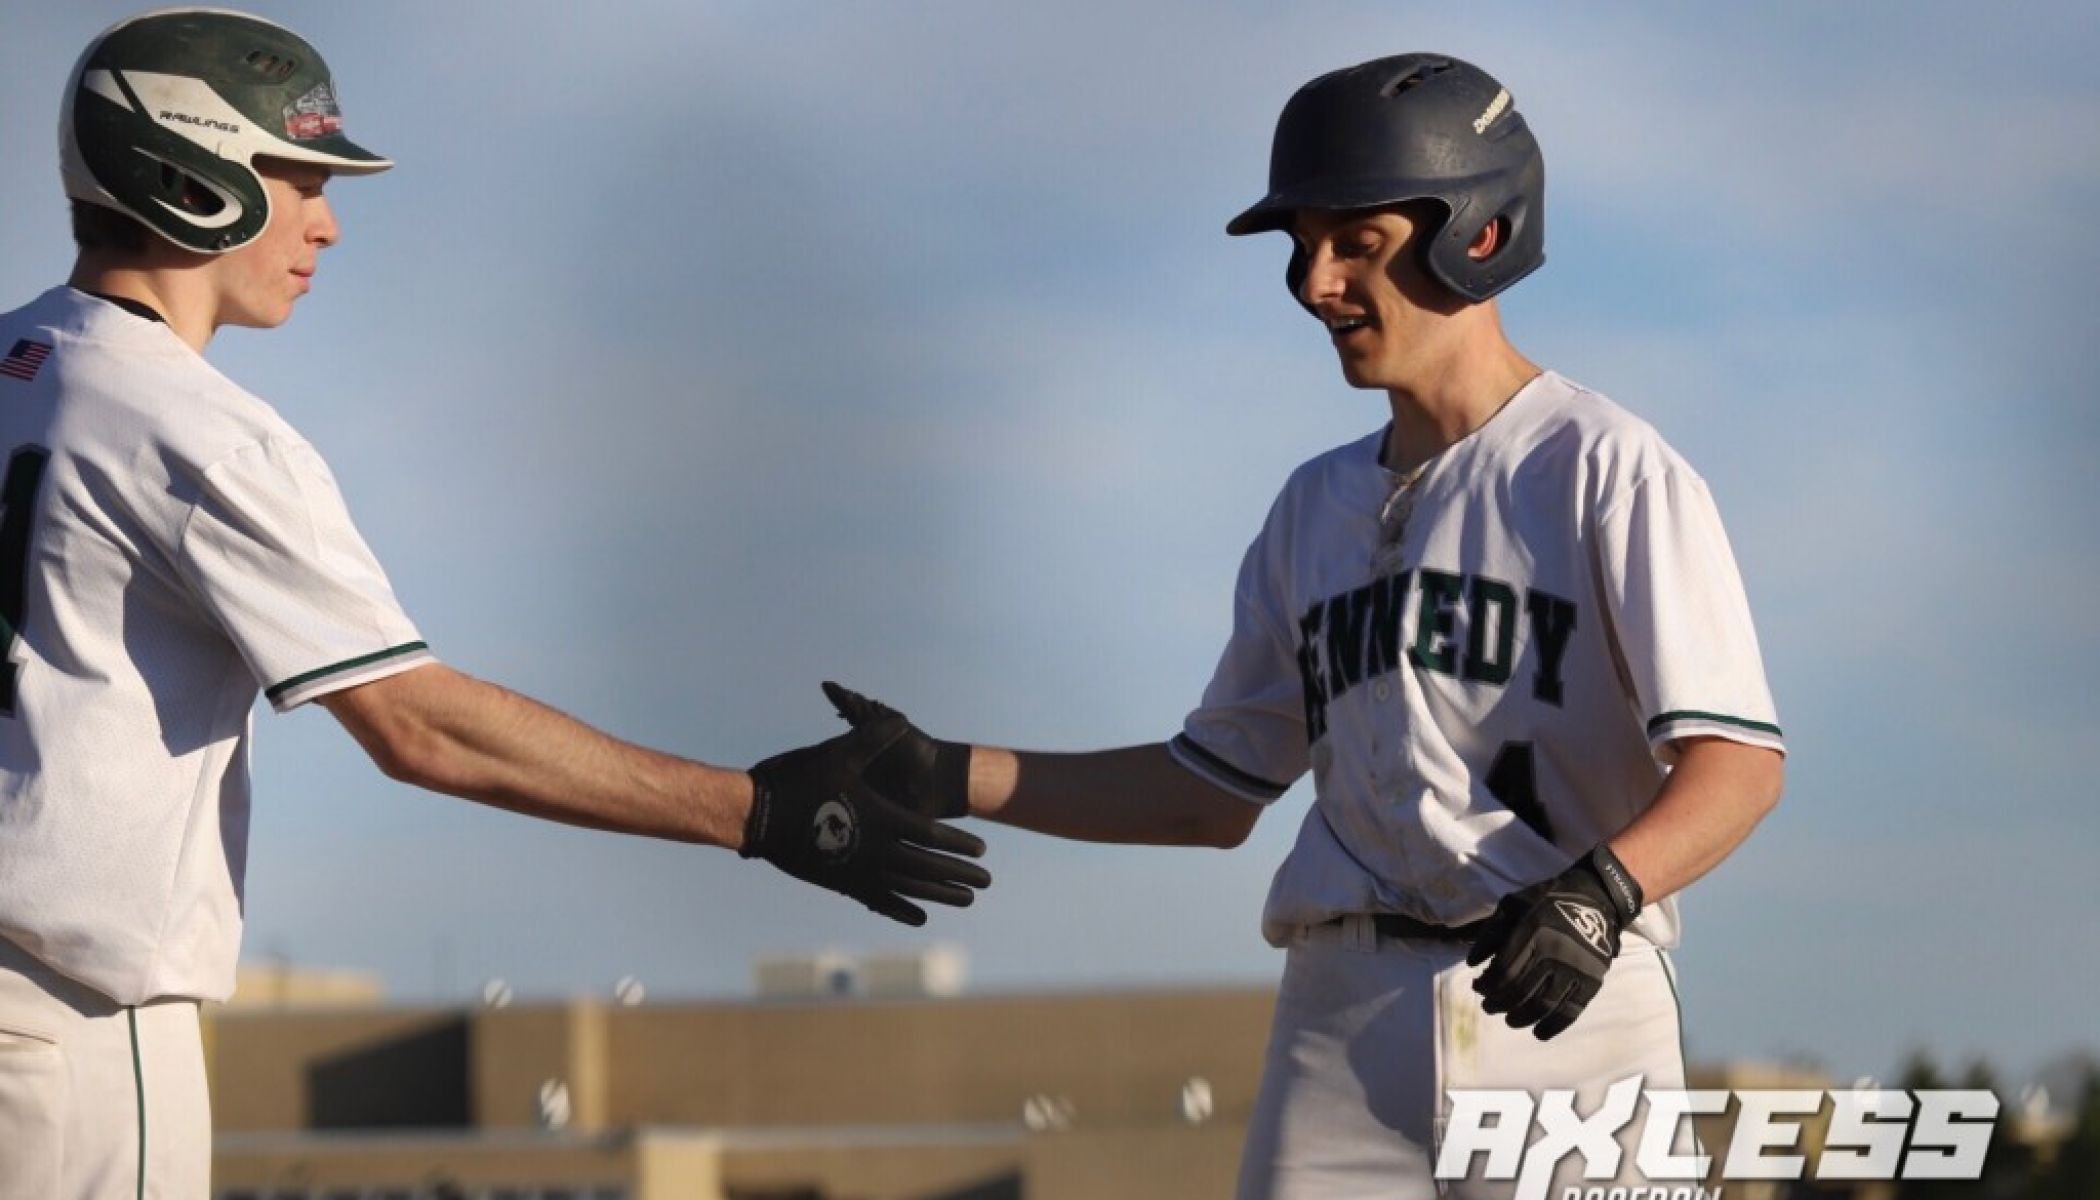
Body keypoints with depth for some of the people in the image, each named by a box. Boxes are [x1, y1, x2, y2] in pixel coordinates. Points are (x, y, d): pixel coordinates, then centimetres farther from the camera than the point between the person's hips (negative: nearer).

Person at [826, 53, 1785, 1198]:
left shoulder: (1606, 469, -3)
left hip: (1564, 1016, -5)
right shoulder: (1319, 507, 18)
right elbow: (1213, 793, 23)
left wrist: (1602, 889, -32)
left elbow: (1738, 762, -13)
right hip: (1343, 1018, 5)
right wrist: (954, 778, 12)